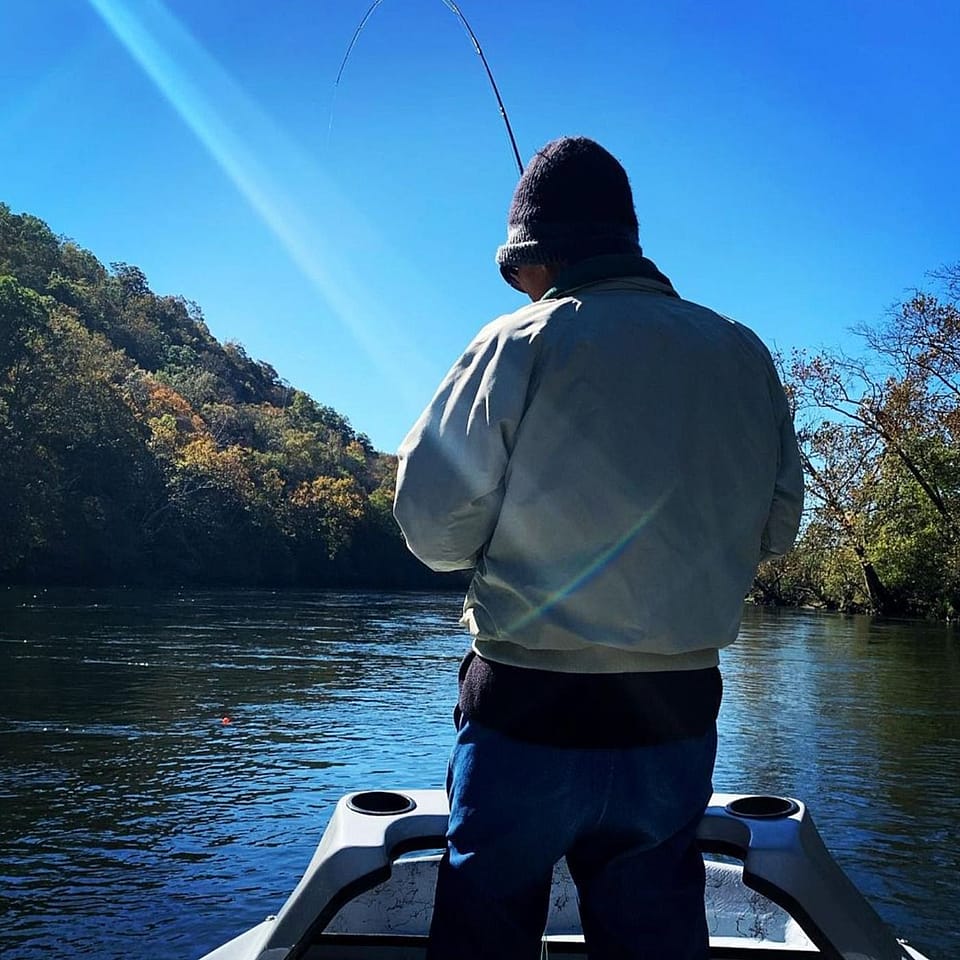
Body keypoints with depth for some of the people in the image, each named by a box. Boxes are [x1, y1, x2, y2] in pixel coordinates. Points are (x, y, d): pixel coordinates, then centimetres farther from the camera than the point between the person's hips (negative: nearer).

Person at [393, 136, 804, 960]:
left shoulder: (522, 345, -11)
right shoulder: (746, 356, 2)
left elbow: (434, 529, -9)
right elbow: (773, 531, 9)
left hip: (528, 715, -3)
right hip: (680, 717, 4)